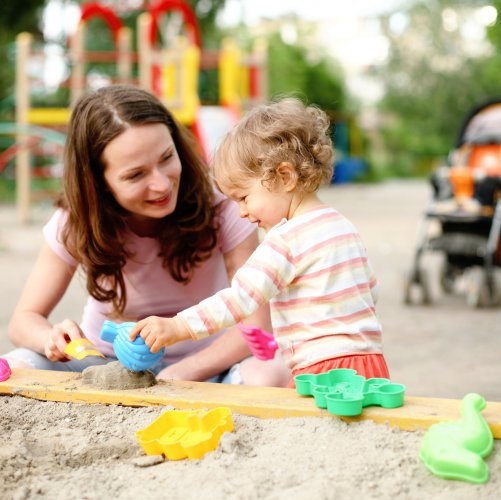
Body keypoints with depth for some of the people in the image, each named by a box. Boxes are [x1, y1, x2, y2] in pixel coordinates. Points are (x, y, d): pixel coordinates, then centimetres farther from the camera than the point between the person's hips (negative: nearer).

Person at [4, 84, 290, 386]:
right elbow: (24, 319, -6)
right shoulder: (75, 222, -13)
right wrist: (54, 338, -31)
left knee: (271, 375, -34)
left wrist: (179, 373, -35)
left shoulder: (220, 204, -18)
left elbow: (256, 325, -19)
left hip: (201, 365, -1)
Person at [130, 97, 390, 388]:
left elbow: (241, 298, -17)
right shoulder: (345, 226, 18)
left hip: (326, 371, -9)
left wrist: (177, 327, -16)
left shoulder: (287, 238, -10)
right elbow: (371, 290, 26)